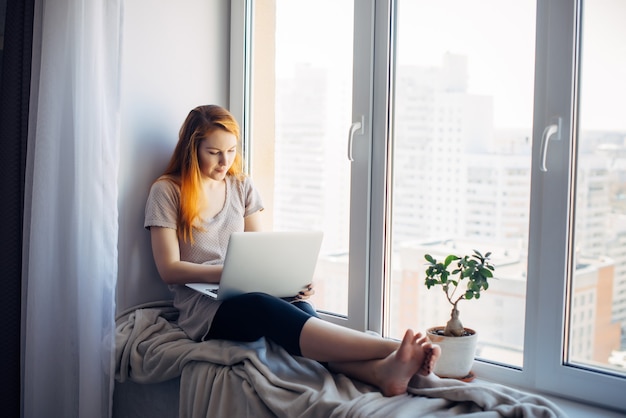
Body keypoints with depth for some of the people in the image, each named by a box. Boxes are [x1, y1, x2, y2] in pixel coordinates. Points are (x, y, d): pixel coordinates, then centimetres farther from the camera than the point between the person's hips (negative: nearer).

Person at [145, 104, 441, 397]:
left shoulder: (242, 187, 16)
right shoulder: (166, 191, 2)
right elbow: (169, 269, -5)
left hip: (247, 293, 5)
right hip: (204, 308, -4)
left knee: (298, 307, -32)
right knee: (264, 307, -38)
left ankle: (380, 371, -60)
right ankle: (390, 348, -56)